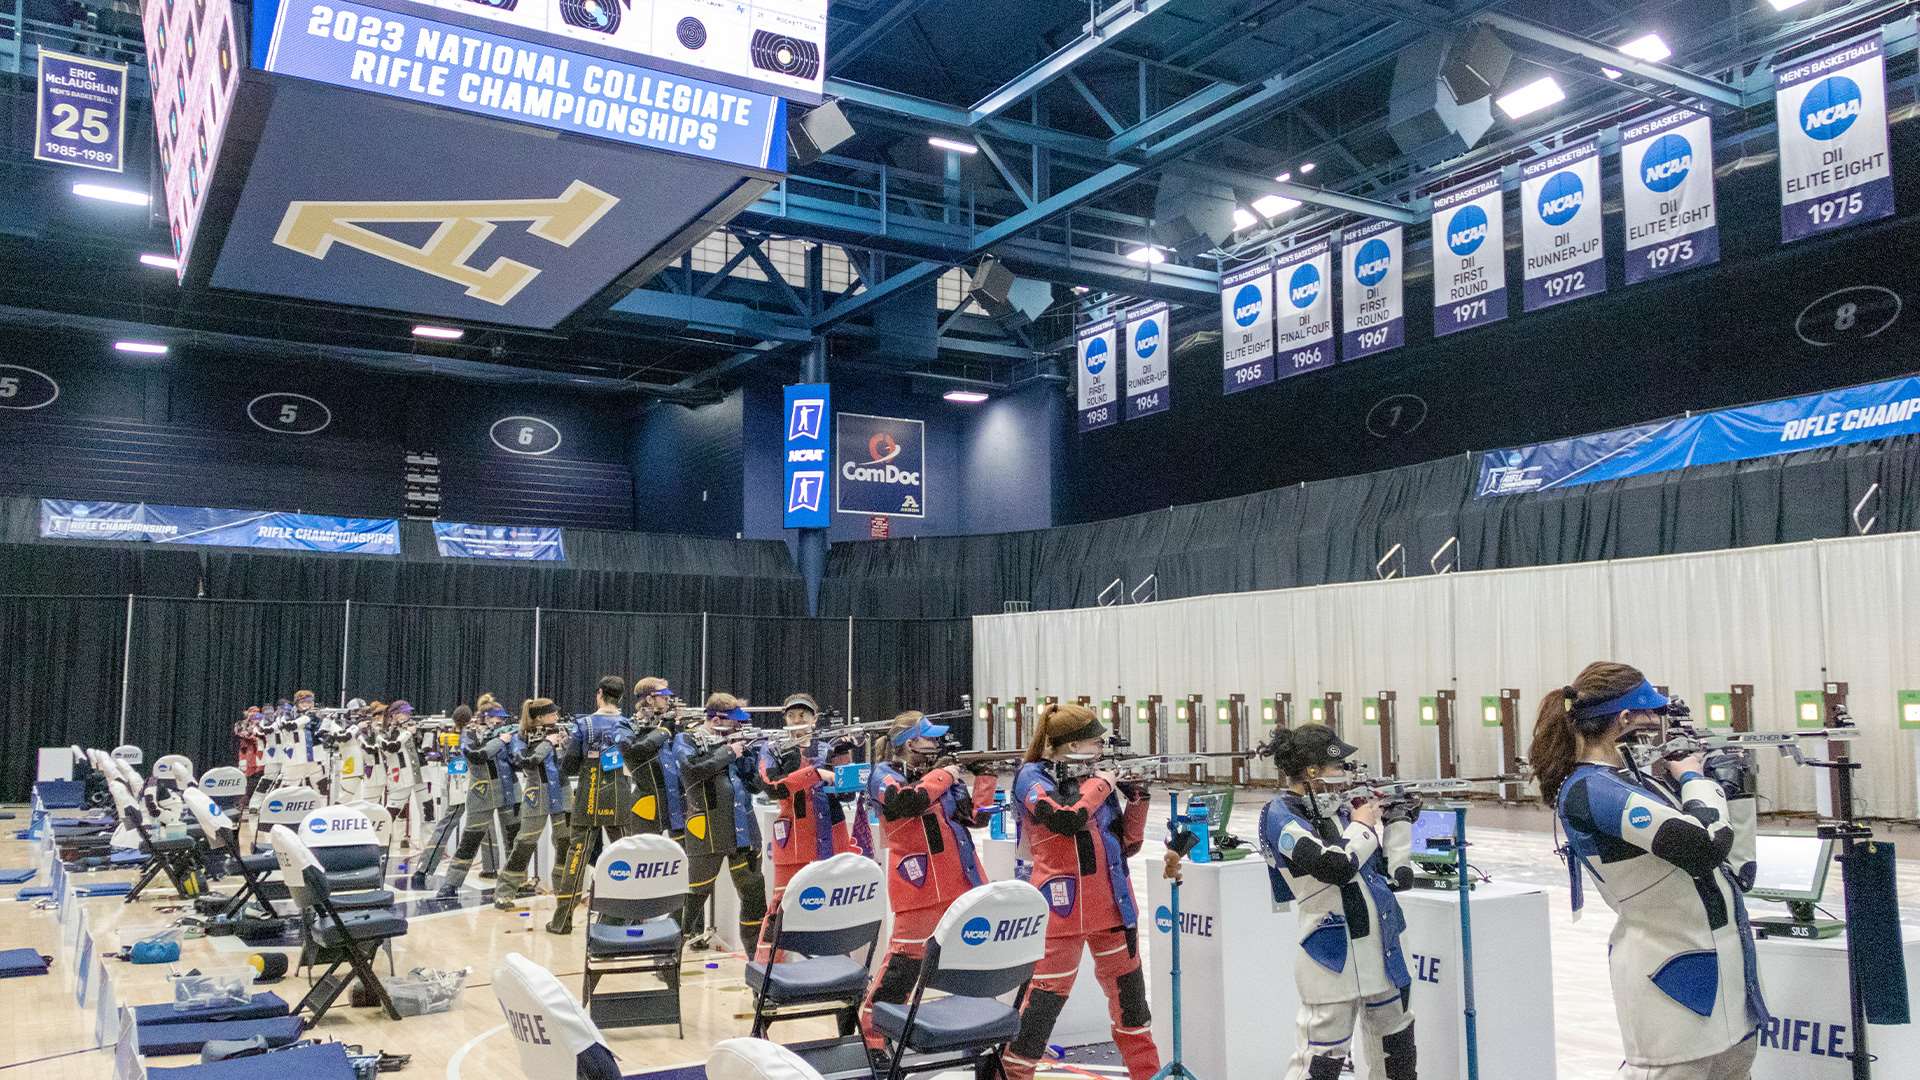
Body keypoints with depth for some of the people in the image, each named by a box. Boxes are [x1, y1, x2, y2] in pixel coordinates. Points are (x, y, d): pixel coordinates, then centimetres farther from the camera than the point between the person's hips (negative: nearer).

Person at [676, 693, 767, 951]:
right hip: (708, 834, -5)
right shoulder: (688, 740, -1)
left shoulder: (732, 741, 14)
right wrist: (729, 752, -12)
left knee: (754, 894, 8)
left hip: (744, 832, 5)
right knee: (695, 894, 1)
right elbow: (693, 769, -21)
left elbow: (755, 781, 11)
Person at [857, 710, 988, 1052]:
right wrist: (943, 776, -13)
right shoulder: (884, 774, -6)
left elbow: (974, 816, 13)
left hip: (964, 884, 7)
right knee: (902, 964, -7)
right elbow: (908, 801, -27)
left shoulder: (939, 772, 13)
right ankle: (872, 1028, 6)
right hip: (920, 889, -7)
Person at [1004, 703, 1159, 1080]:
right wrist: (1099, 785, -12)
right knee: (1047, 996, -4)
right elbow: (1065, 819, -26)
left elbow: (1127, 845, 11)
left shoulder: (1097, 777, 9)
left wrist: (1136, 799, -2)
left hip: (1111, 904, 7)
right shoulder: (1032, 776, -8)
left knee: (1129, 991, 16)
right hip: (1061, 908, -6)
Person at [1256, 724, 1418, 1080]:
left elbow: (1390, 868, 17)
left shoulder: (1339, 806, 9)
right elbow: (1335, 866, -27)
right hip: (1332, 957, -8)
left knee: (1397, 1046, 21)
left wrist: (1399, 818, 4)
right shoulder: (1281, 817, -14)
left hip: (1381, 950, 8)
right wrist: (1362, 825, -11)